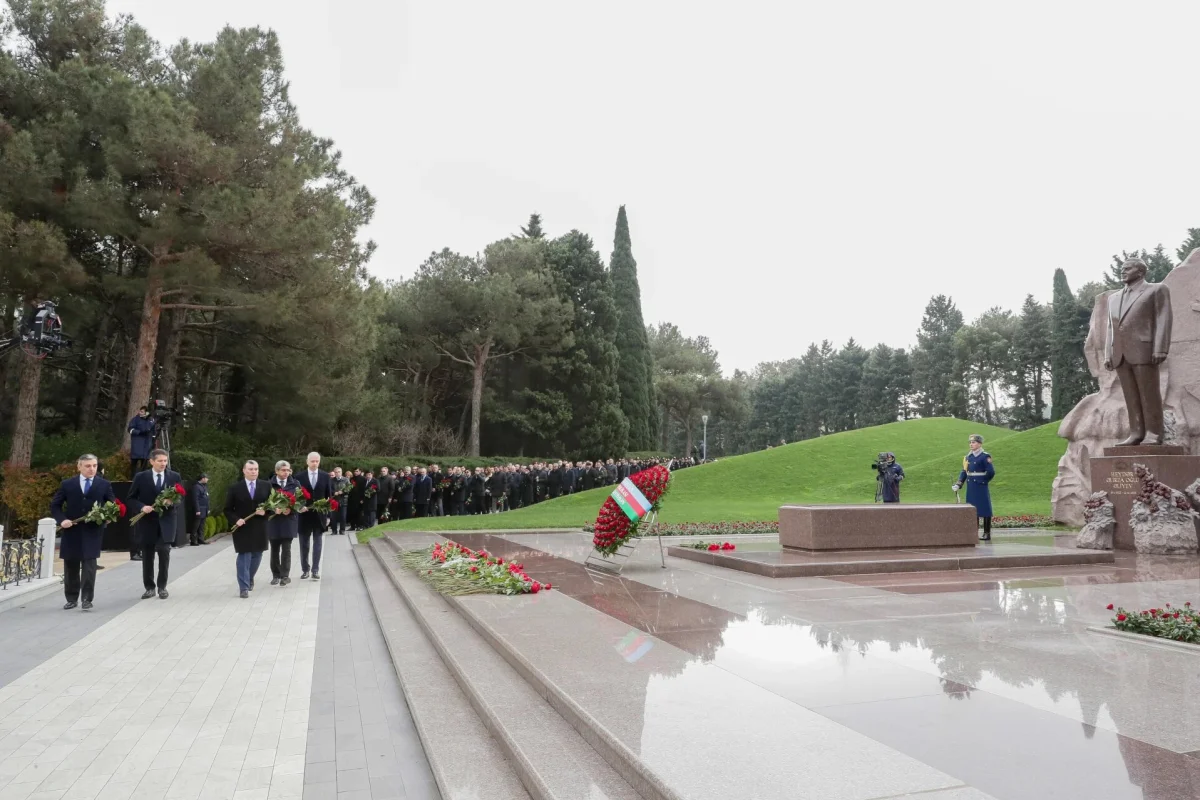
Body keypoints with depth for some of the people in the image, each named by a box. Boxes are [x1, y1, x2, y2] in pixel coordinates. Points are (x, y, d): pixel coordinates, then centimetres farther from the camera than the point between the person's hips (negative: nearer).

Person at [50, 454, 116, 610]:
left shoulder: (105, 485, 3)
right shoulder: (67, 484, 5)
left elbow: (112, 505, 6)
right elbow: (55, 505, 8)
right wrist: (61, 519, -8)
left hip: (93, 531, -2)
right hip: (72, 530, 2)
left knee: (89, 565, -7)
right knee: (71, 566, 9)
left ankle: (87, 598, -2)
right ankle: (71, 599, 20)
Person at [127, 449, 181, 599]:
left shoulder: (174, 476, 4)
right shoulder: (140, 477, 1)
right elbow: (131, 499, 3)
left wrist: (172, 502, -16)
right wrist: (141, 507, -15)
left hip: (166, 522, 0)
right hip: (147, 522, 0)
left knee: (164, 553, -6)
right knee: (147, 557, 8)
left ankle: (162, 586, 7)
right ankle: (149, 587, 19)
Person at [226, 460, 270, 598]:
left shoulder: (266, 486, 4)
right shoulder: (235, 488, -2)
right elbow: (227, 509, 1)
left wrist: (265, 511, -14)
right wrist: (236, 519, -15)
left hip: (259, 528, 3)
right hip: (242, 528, -3)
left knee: (257, 555, 13)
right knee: (244, 556, -4)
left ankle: (250, 579, 36)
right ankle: (244, 587, 0)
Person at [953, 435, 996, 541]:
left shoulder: (985, 456, -10)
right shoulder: (969, 456, 10)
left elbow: (991, 472, -14)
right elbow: (964, 471, 12)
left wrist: (983, 481, -2)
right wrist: (958, 484, 2)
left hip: (981, 488, -7)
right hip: (971, 488, 7)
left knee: (985, 511, 0)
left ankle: (987, 534, 7)